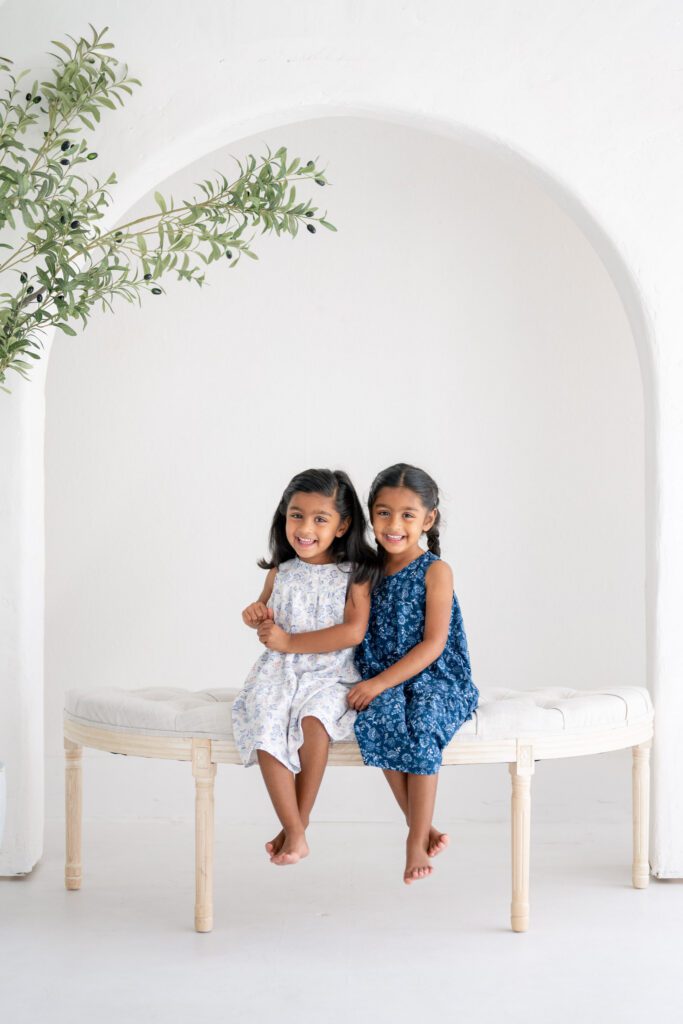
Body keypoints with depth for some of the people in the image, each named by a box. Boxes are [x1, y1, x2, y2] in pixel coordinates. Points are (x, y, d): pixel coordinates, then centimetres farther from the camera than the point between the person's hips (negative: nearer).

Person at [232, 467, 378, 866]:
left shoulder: (354, 574, -3)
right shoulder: (281, 571, 9)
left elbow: (354, 632, -13)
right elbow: (264, 610, 25)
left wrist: (289, 641, -15)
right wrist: (255, 614, -2)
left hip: (330, 675, -3)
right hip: (281, 671, 3)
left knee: (314, 718, -34)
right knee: (265, 727, -27)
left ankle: (300, 819, -16)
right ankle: (295, 831, -20)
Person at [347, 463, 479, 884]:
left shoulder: (435, 571, -4)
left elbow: (433, 644, -11)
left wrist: (380, 682, -19)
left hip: (435, 678, -3)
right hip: (381, 684, 4)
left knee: (422, 724, -34)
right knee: (381, 719, -30)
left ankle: (416, 840, -21)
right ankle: (424, 828, -18)